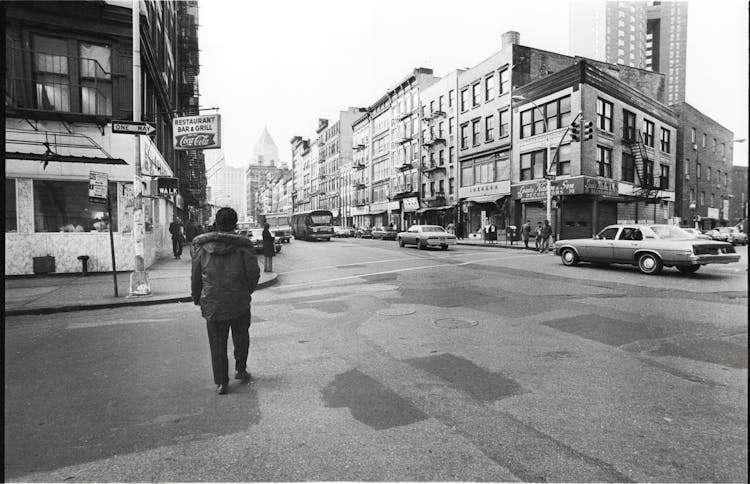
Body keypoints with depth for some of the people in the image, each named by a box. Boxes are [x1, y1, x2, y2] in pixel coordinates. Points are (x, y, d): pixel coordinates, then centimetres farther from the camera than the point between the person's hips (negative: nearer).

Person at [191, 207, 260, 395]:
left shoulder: (202, 247, -4)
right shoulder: (243, 246, -11)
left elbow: (195, 277, 3)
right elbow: (254, 274, -7)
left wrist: (197, 298, 18)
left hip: (212, 305, 2)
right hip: (239, 304, -1)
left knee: (217, 344, 12)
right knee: (241, 338, 21)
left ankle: (221, 383, 17)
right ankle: (241, 370, 29)